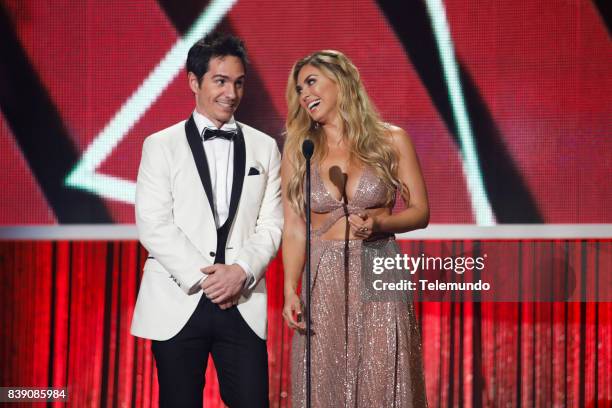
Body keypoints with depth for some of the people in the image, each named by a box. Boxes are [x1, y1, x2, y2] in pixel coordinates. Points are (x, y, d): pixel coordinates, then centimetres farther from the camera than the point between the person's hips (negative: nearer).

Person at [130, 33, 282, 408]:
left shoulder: (264, 147, 12)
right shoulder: (161, 146, 4)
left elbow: (271, 224, 6)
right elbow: (152, 224, -4)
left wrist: (242, 271, -11)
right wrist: (202, 277, -12)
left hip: (244, 303, 2)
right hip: (178, 303, -1)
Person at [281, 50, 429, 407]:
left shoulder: (392, 141, 3)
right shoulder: (298, 152, 7)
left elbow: (420, 212, 4)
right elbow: (294, 228, 5)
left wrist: (379, 223, -15)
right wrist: (290, 291, -6)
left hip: (380, 275, -1)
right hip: (323, 278, 2)